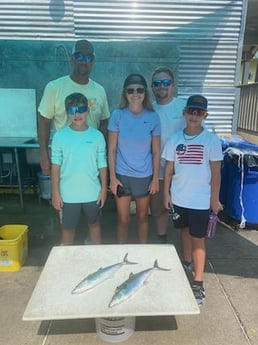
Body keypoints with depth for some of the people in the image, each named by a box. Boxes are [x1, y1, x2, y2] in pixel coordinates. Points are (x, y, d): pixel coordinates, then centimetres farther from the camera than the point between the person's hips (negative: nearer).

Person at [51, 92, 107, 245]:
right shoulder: (60, 136, -7)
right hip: (68, 194, 0)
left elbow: (102, 165, 0)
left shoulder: (97, 136, -6)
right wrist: (55, 192, -5)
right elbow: (56, 166, -4)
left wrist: (104, 189, 0)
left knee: (94, 224, 20)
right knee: (68, 228, 15)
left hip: (92, 192, 1)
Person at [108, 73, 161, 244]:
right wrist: (112, 177, -7)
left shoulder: (153, 117, -6)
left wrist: (155, 178, -2)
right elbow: (112, 149, -5)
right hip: (122, 175, 0)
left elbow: (156, 151, -1)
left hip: (145, 176, 1)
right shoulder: (117, 115, -8)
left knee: (142, 217, 17)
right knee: (124, 219, 11)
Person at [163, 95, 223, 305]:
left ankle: (198, 282, 14)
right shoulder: (175, 139, -1)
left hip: (201, 200, -3)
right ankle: (187, 262, 44)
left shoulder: (212, 140, -9)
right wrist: (166, 193, 3)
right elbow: (169, 169, 4)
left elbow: (216, 172, -6)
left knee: (198, 238, 4)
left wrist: (215, 198, -5)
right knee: (185, 230, 21)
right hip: (179, 197, 3)